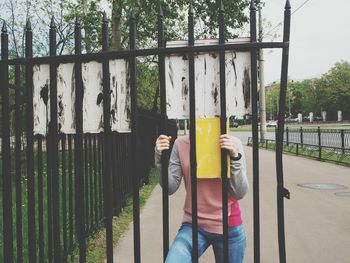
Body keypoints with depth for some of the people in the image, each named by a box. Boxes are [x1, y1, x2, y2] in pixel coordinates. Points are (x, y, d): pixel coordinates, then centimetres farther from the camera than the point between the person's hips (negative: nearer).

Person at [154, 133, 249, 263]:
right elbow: (170, 188, -5)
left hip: (228, 227, 0)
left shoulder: (233, 143, -9)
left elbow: (240, 193, -12)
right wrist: (161, 158, -17)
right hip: (193, 225, 0)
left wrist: (234, 156, -23)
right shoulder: (181, 144, -4)